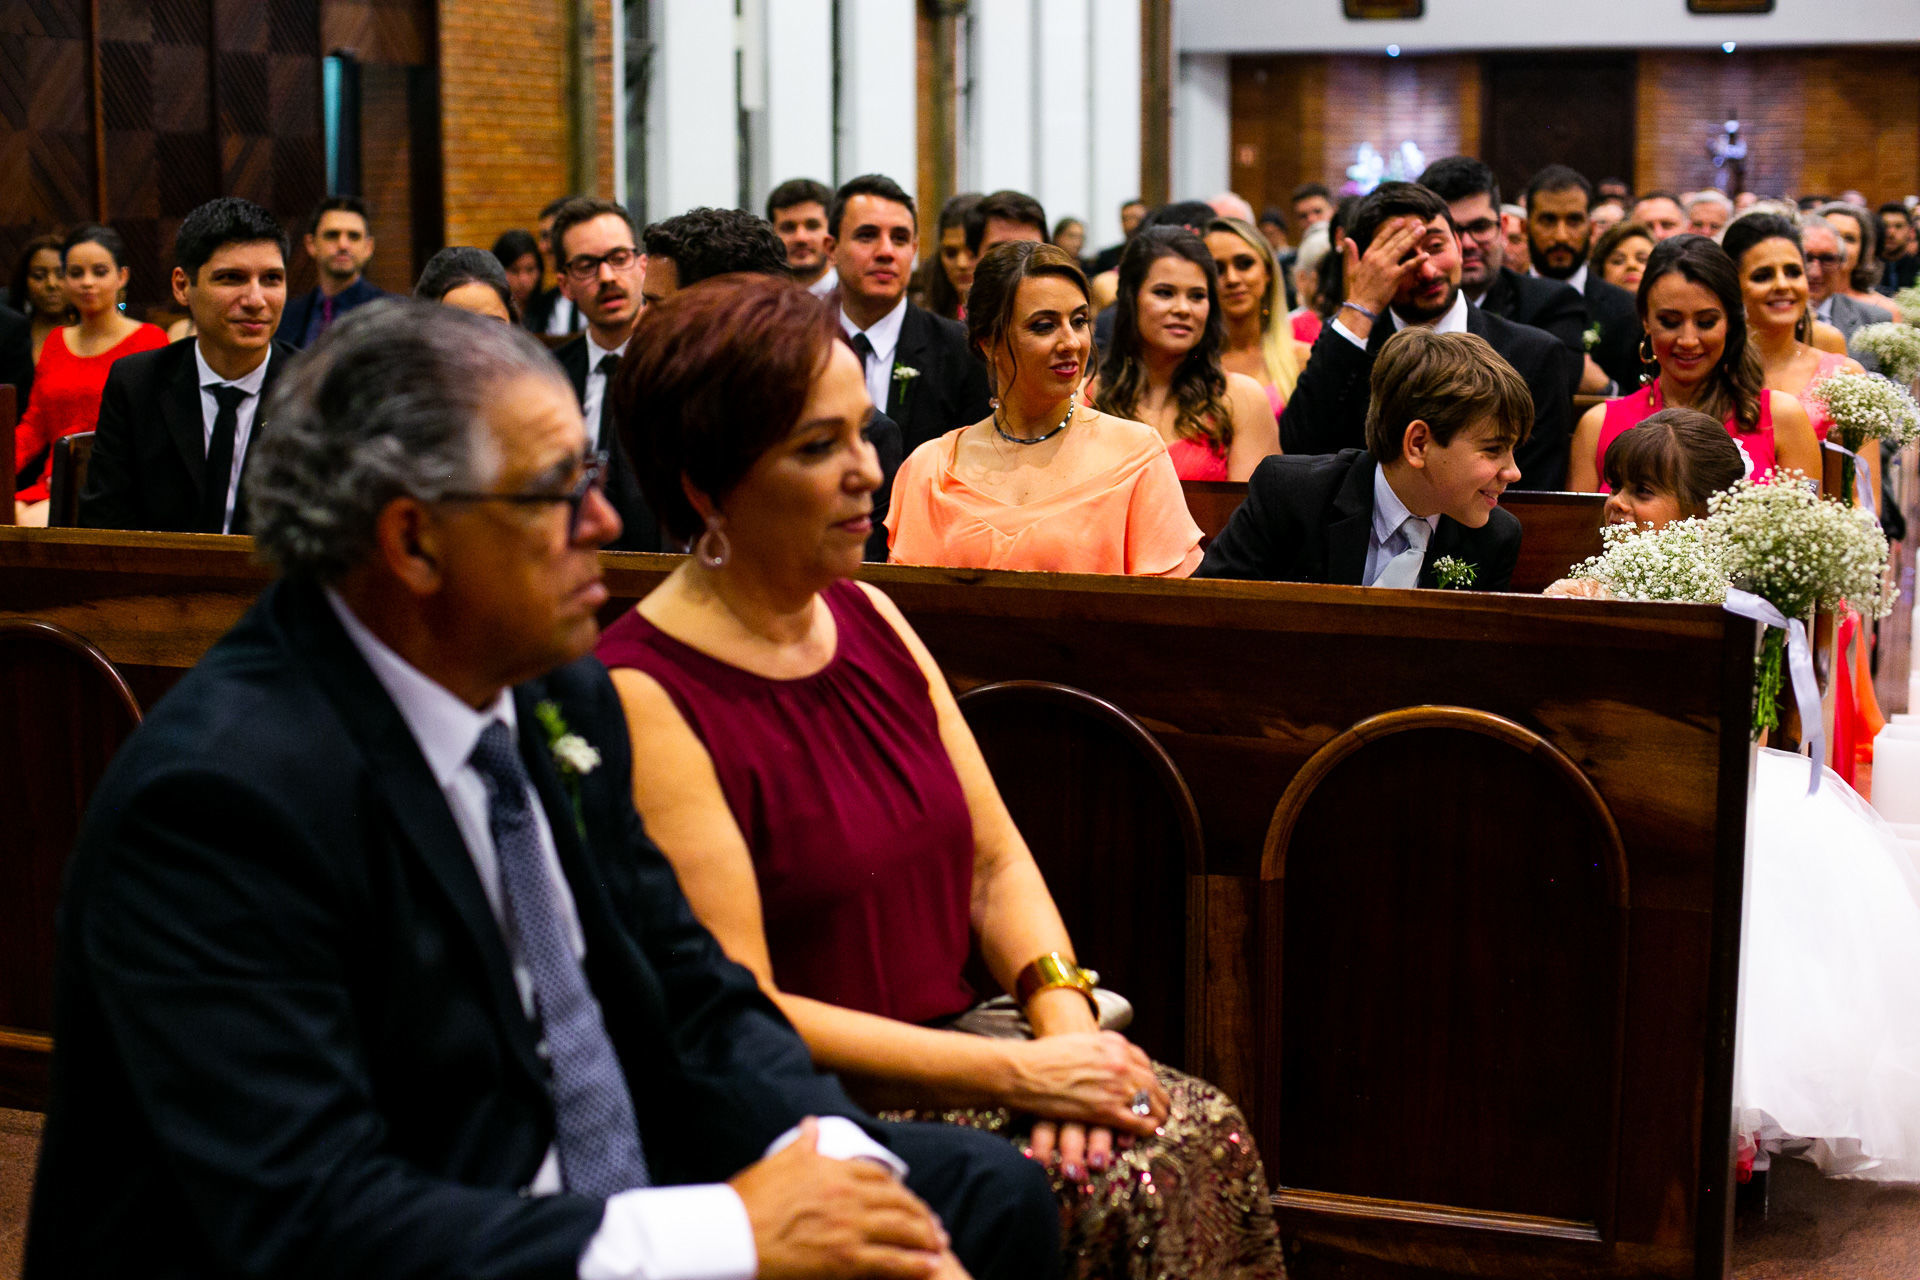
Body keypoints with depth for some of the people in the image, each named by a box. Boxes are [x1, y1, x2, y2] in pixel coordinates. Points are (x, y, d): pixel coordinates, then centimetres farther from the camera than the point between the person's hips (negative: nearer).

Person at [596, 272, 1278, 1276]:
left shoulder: (867, 618, 10)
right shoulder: (644, 697, -15)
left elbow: (996, 860, 11)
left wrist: (1062, 1008, -9)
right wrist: (1013, 1072, -19)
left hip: (948, 1034, 7)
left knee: (1202, 1137, -14)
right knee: (1121, 1188, -22)